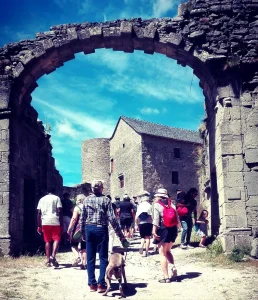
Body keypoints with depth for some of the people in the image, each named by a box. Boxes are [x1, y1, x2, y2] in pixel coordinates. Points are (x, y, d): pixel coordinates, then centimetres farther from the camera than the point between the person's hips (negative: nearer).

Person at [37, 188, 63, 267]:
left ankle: (48, 260, 10)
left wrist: (39, 226, 13)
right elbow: (59, 212, -3)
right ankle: (53, 256, -19)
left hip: (45, 222, 3)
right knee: (57, 239, 1)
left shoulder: (42, 199, 17)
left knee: (47, 241, 10)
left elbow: (39, 213, 11)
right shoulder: (56, 198, 6)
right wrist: (61, 224, -1)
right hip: (55, 222, -3)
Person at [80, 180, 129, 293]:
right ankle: (101, 284, 0)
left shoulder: (87, 200, 4)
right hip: (101, 229, -3)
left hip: (89, 228, 3)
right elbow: (112, 218, -11)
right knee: (103, 257, 4)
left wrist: (82, 231, 14)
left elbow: (82, 217, 4)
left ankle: (92, 284, 10)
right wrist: (120, 234, -8)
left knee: (90, 258, 8)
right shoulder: (105, 200, -5)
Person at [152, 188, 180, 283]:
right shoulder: (171, 204, 11)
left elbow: (156, 220, -14)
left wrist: (154, 231, -13)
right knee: (167, 251, 24)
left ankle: (166, 277, 0)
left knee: (162, 253, 2)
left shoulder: (157, 205, -5)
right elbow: (177, 219, 9)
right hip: (173, 229, 6)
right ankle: (173, 266, 0)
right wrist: (176, 230, 15)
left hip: (163, 229, -6)